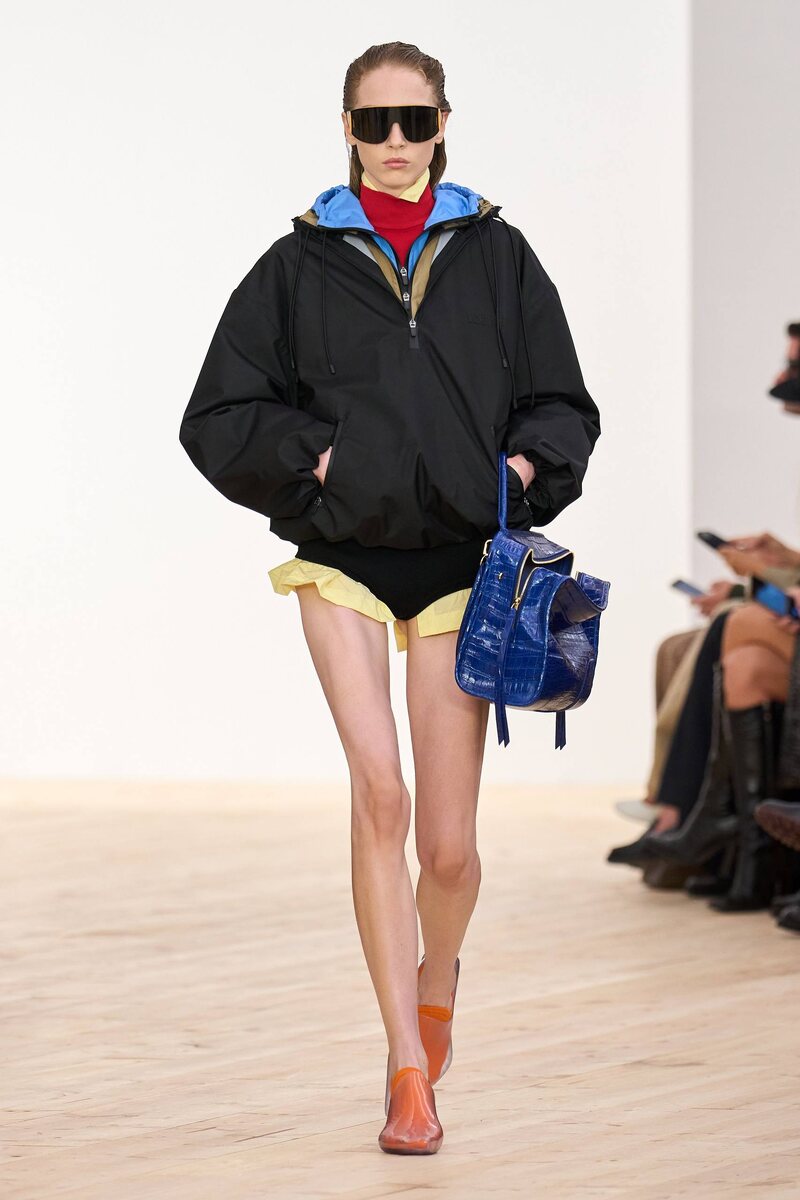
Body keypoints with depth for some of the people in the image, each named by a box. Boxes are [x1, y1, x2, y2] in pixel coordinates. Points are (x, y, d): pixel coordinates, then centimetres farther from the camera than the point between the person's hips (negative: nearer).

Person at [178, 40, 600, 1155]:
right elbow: (217, 416, 6)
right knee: (379, 793, -19)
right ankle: (409, 1068, -14)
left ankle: (437, 980, 35)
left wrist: (526, 463, -7)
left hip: (460, 556, 1)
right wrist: (314, 457, -7)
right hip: (343, 553, -1)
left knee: (447, 845, 0)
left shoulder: (498, 256, 8)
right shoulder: (301, 263, 5)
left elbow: (564, 408, 12)